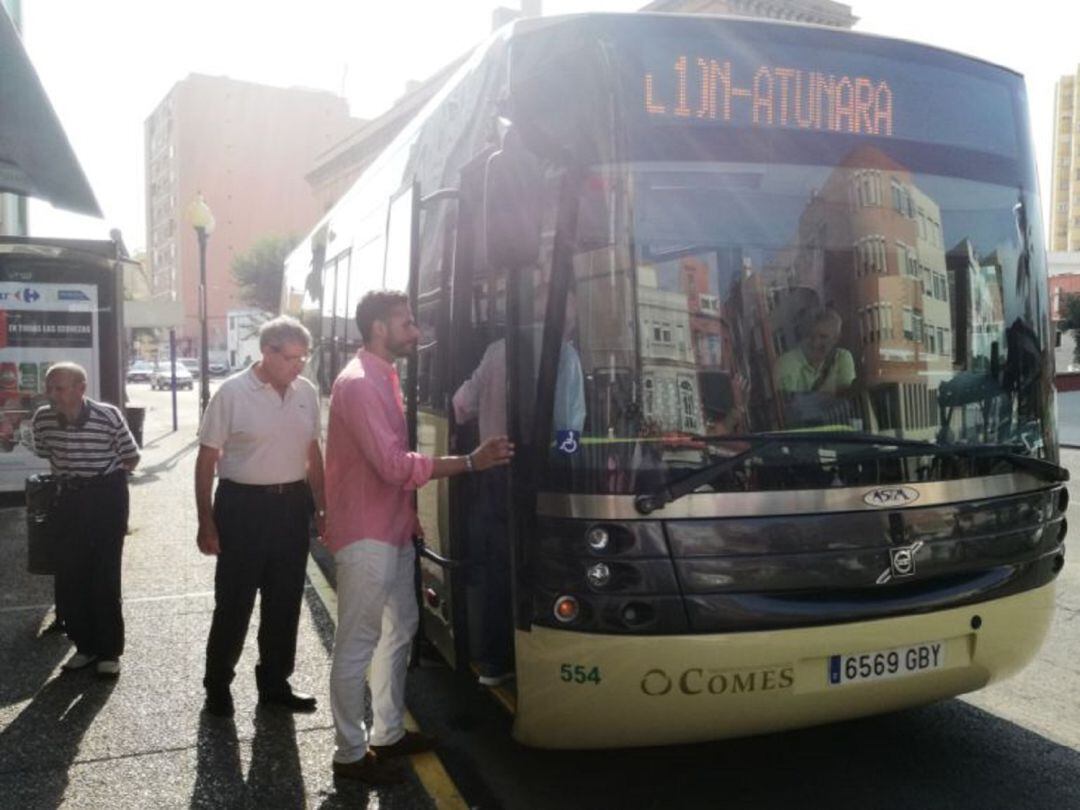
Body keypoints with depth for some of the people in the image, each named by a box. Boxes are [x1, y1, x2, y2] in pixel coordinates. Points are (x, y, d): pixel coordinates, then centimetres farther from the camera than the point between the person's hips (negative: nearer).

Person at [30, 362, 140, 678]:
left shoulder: (108, 416, -18)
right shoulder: (42, 418, -6)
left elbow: (131, 459, -5)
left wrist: (100, 473, 5)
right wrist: (69, 474, 14)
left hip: (107, 497, -4)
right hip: (70, 498, 4)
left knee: (104, 577, -3)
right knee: (69, 577, 6)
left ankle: (109, 651, 9)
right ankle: (85, 645, 21)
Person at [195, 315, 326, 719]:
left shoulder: (307, 392, 3)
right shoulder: (232, 392, -11)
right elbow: (206, 459, -7)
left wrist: (321, 508, 11)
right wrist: (206, 521, -9)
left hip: (292, 505, 5)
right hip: (243, 505, -5)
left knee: (285, 601, 13)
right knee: (234, 602, 6)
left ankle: (274, 683, 29)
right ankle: (217, 684, 26)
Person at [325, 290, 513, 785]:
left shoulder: (384, 377, 12)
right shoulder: (358, 384, -20)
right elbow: (394, 465, -26)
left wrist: (410, 514, 21)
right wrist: (471, 461, -24)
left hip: (392, 530, 10)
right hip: (365, 536, -10)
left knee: (400, 629, 19)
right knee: (358, 645, 0)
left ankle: (387, 732, 32)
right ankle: (350, 753, 13)